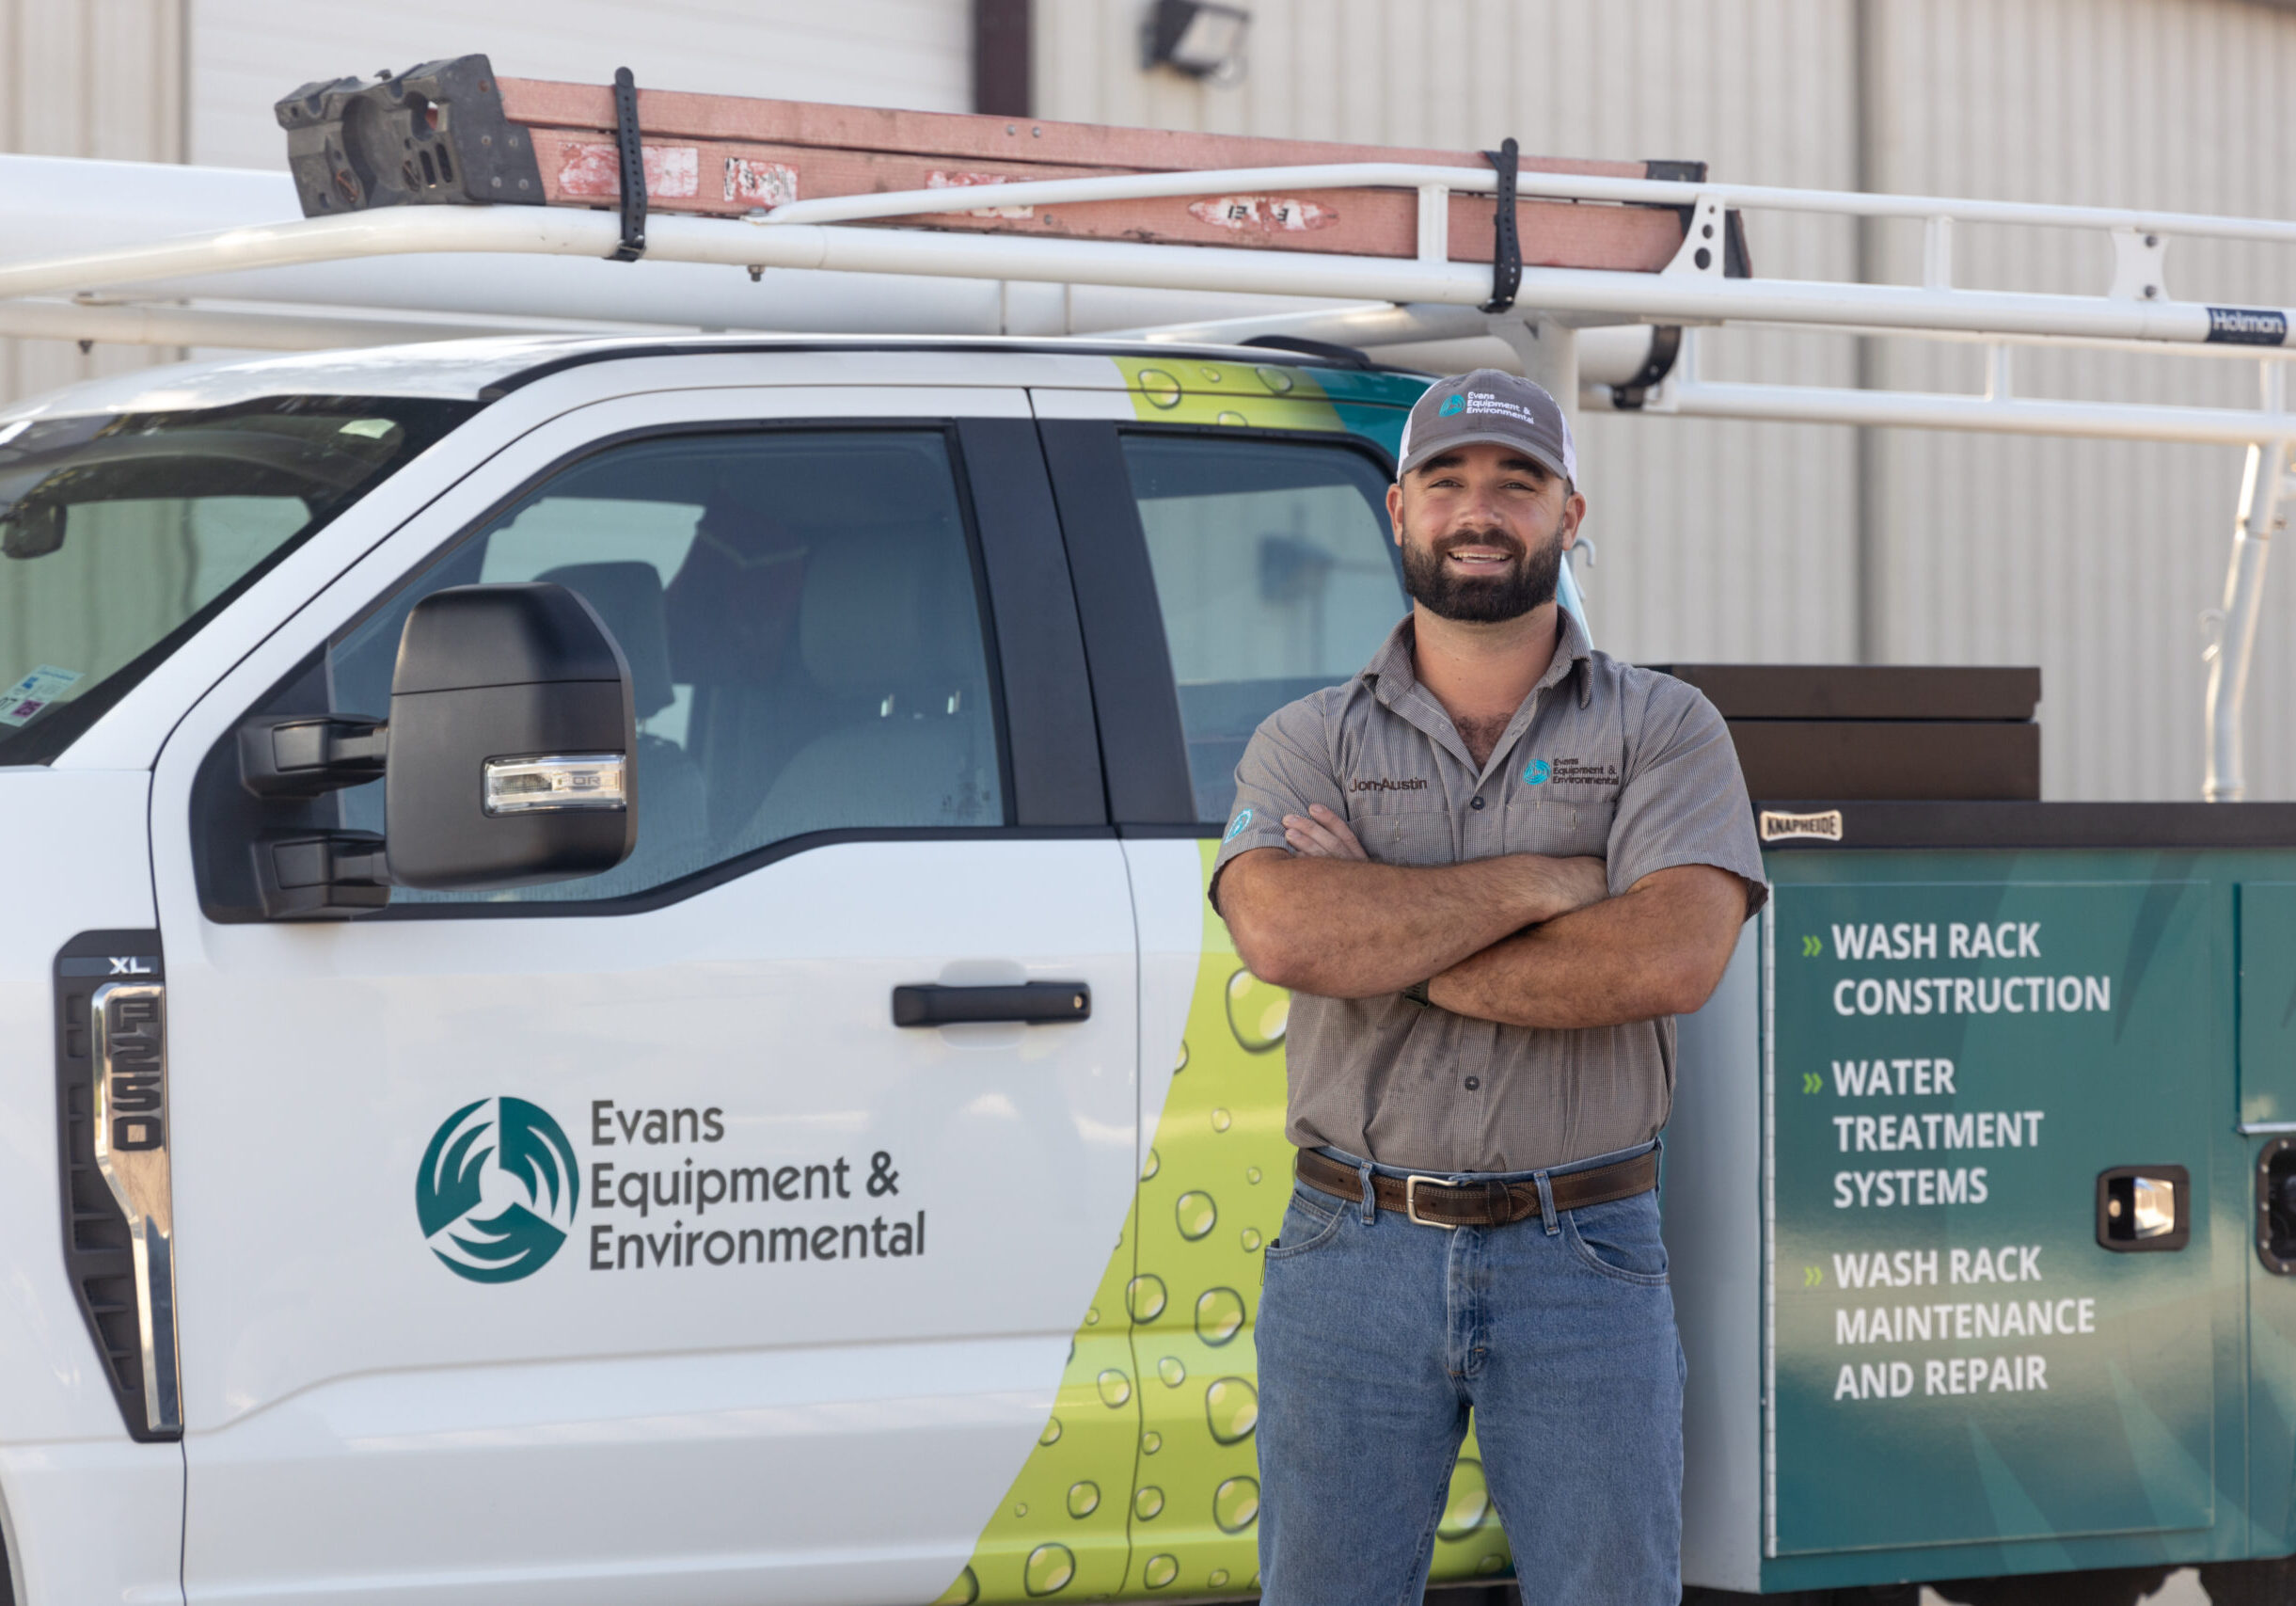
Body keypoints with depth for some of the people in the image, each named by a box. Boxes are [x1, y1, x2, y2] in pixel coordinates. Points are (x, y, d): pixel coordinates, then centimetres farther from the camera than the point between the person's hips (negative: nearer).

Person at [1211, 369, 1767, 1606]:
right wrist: (1533, 884, -11)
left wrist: (1393, 947, -10)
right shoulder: (1306, 744, 8)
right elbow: (1280, 932, -14)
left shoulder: (1662, 731, 4)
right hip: (1353, 1258, 1)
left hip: (1583, 1265, -1)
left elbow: (1672, 958, -14)